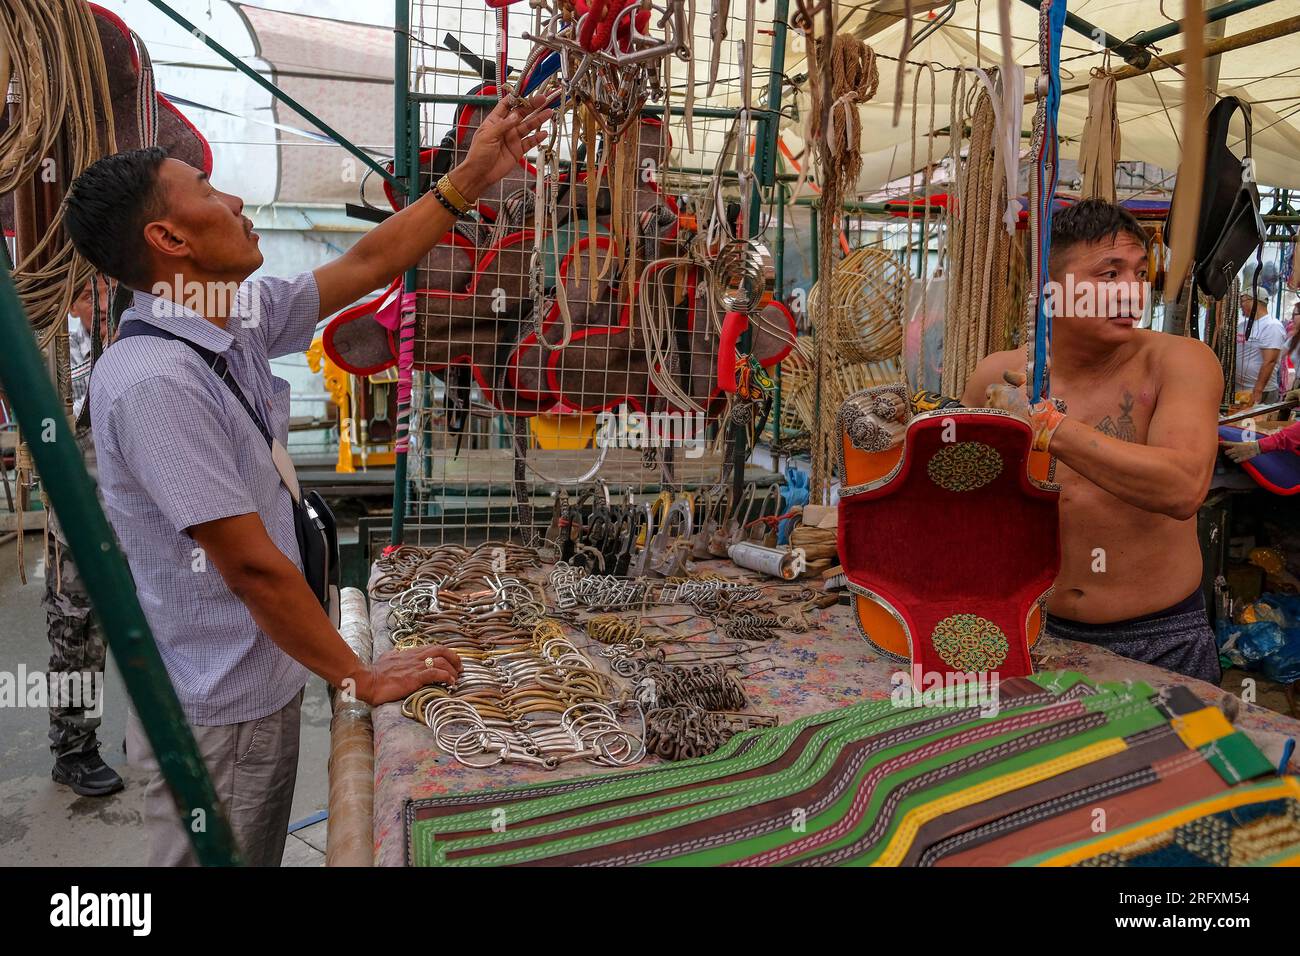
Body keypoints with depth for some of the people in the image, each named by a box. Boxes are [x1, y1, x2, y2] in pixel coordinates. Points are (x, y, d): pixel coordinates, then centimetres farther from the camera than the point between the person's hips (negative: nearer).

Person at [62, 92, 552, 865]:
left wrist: (470, 177, 8)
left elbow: (366, 264, 8)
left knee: (260, 857, 23)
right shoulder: (153, 381, -26)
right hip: (216, 717, -8)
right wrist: (361, 679, -16)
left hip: (268, 686, 8)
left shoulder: (240, 323, 0)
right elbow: (251, 564, -25)